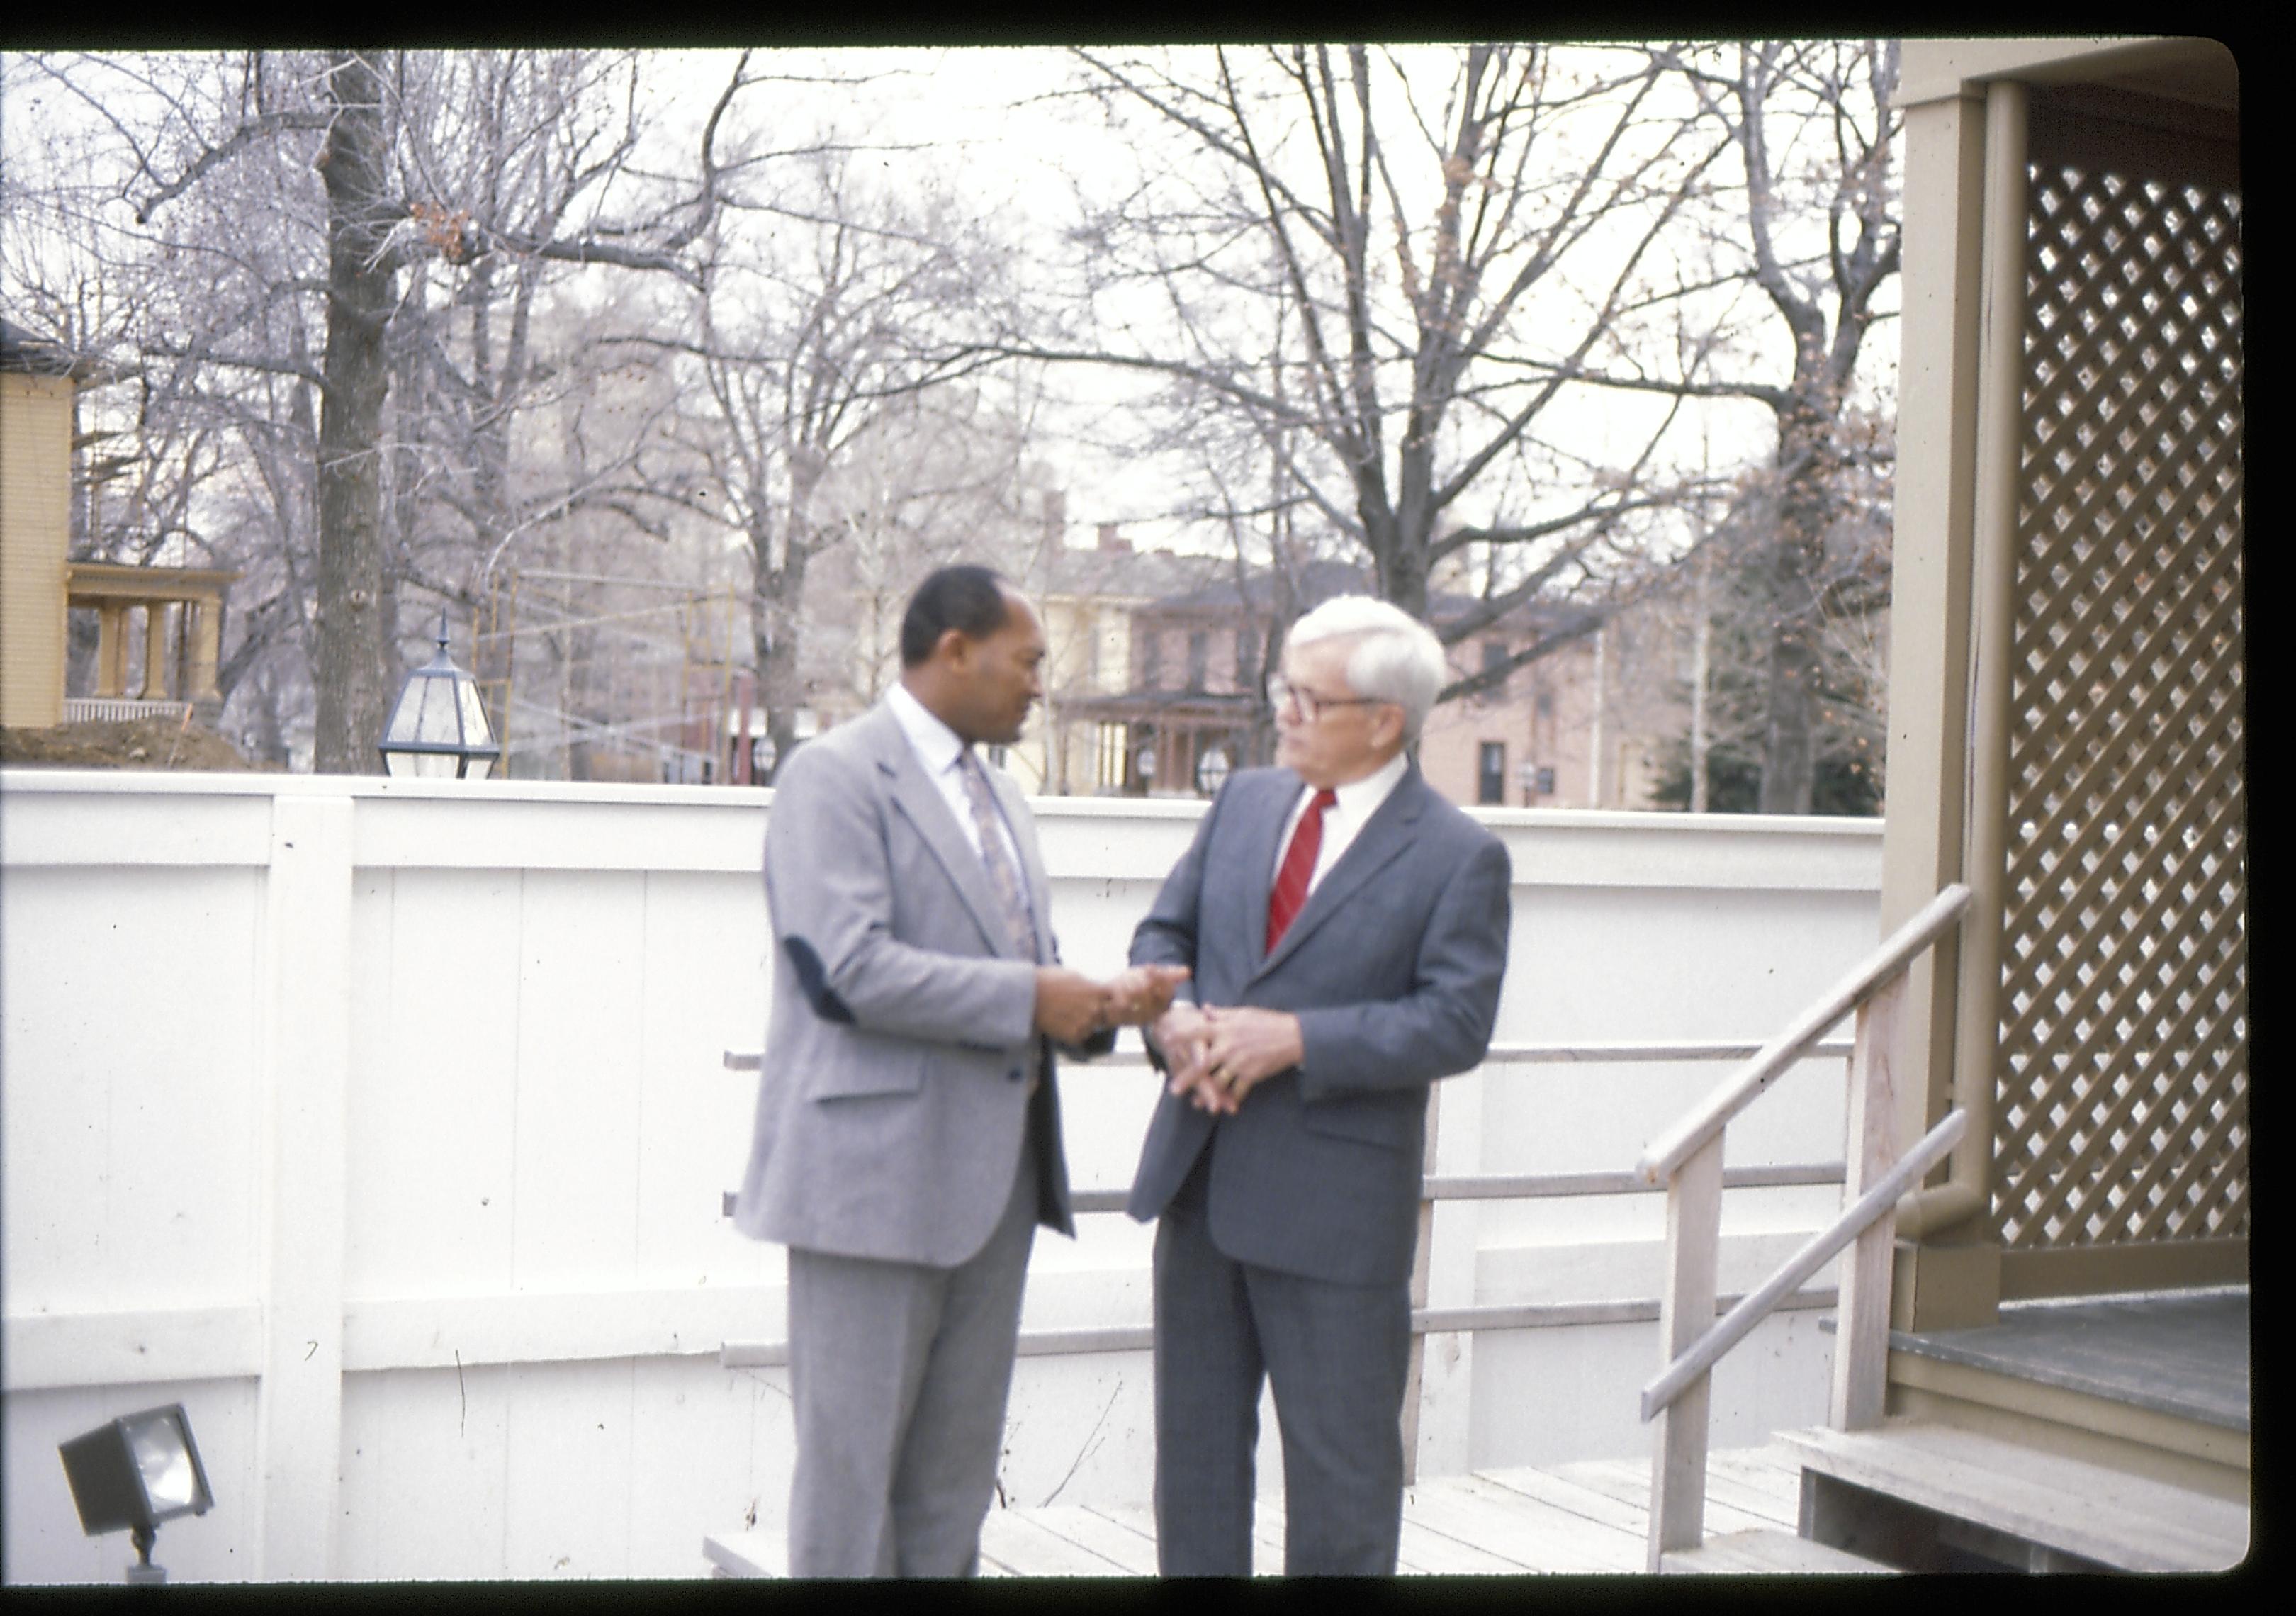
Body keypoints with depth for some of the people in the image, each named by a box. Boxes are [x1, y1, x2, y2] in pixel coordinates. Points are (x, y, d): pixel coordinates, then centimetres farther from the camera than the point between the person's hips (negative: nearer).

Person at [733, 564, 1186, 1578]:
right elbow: (847, 968, -21)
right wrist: (1029, 998, -17)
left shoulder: (995, 792, 18)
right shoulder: (836, 775, -9)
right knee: (852, 1464, 1)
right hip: (877, 1173, -8)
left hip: (993, 1175, 8)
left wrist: (1097, 1003, 1)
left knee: (957, 1467, 13)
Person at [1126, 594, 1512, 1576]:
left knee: (1339, 1460, 6)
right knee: (1196, 1440, 16)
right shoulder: (1245, 801, 9)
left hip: (1335, 1209, -6)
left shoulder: (1458, 858, -8)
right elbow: (1164, 932, 13)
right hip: (1202, 1180, 6)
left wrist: (1295, 1039, -21)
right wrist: (1175, 1016, -9)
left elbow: (1454, 1023, -14)